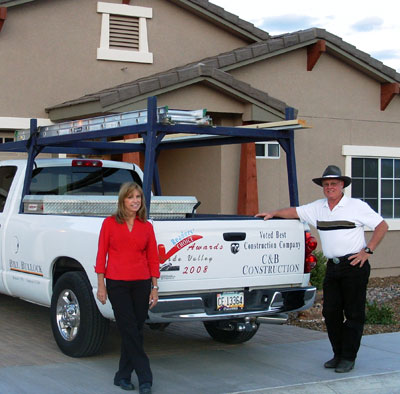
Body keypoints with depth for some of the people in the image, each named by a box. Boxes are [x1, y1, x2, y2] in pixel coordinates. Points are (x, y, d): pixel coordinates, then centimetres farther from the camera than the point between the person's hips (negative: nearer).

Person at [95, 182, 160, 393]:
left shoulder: (146, 227, 6)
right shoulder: (109, 223, 0)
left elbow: (153, 259, 8)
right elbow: (101, 255, 1)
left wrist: (154, 287, 5)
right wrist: (101, 285, -3)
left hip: (141, 284, 3)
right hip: (117, 284, -3)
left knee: (134, 331, 7)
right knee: (130, 330, -5)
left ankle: (123, 376, 20)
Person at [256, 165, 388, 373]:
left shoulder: (357, 206, -3)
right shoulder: (317, 208, 11)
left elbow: (381, 225, -2)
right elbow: (294, 212, 19)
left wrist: (368, 250, -9)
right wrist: (272, 213, 7)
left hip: (354, 265, -5)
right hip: (332, 267, 5)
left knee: (354, 313, -2)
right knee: (330, 311, 5)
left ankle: (349, 357, 4)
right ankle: (338, 354, 16)